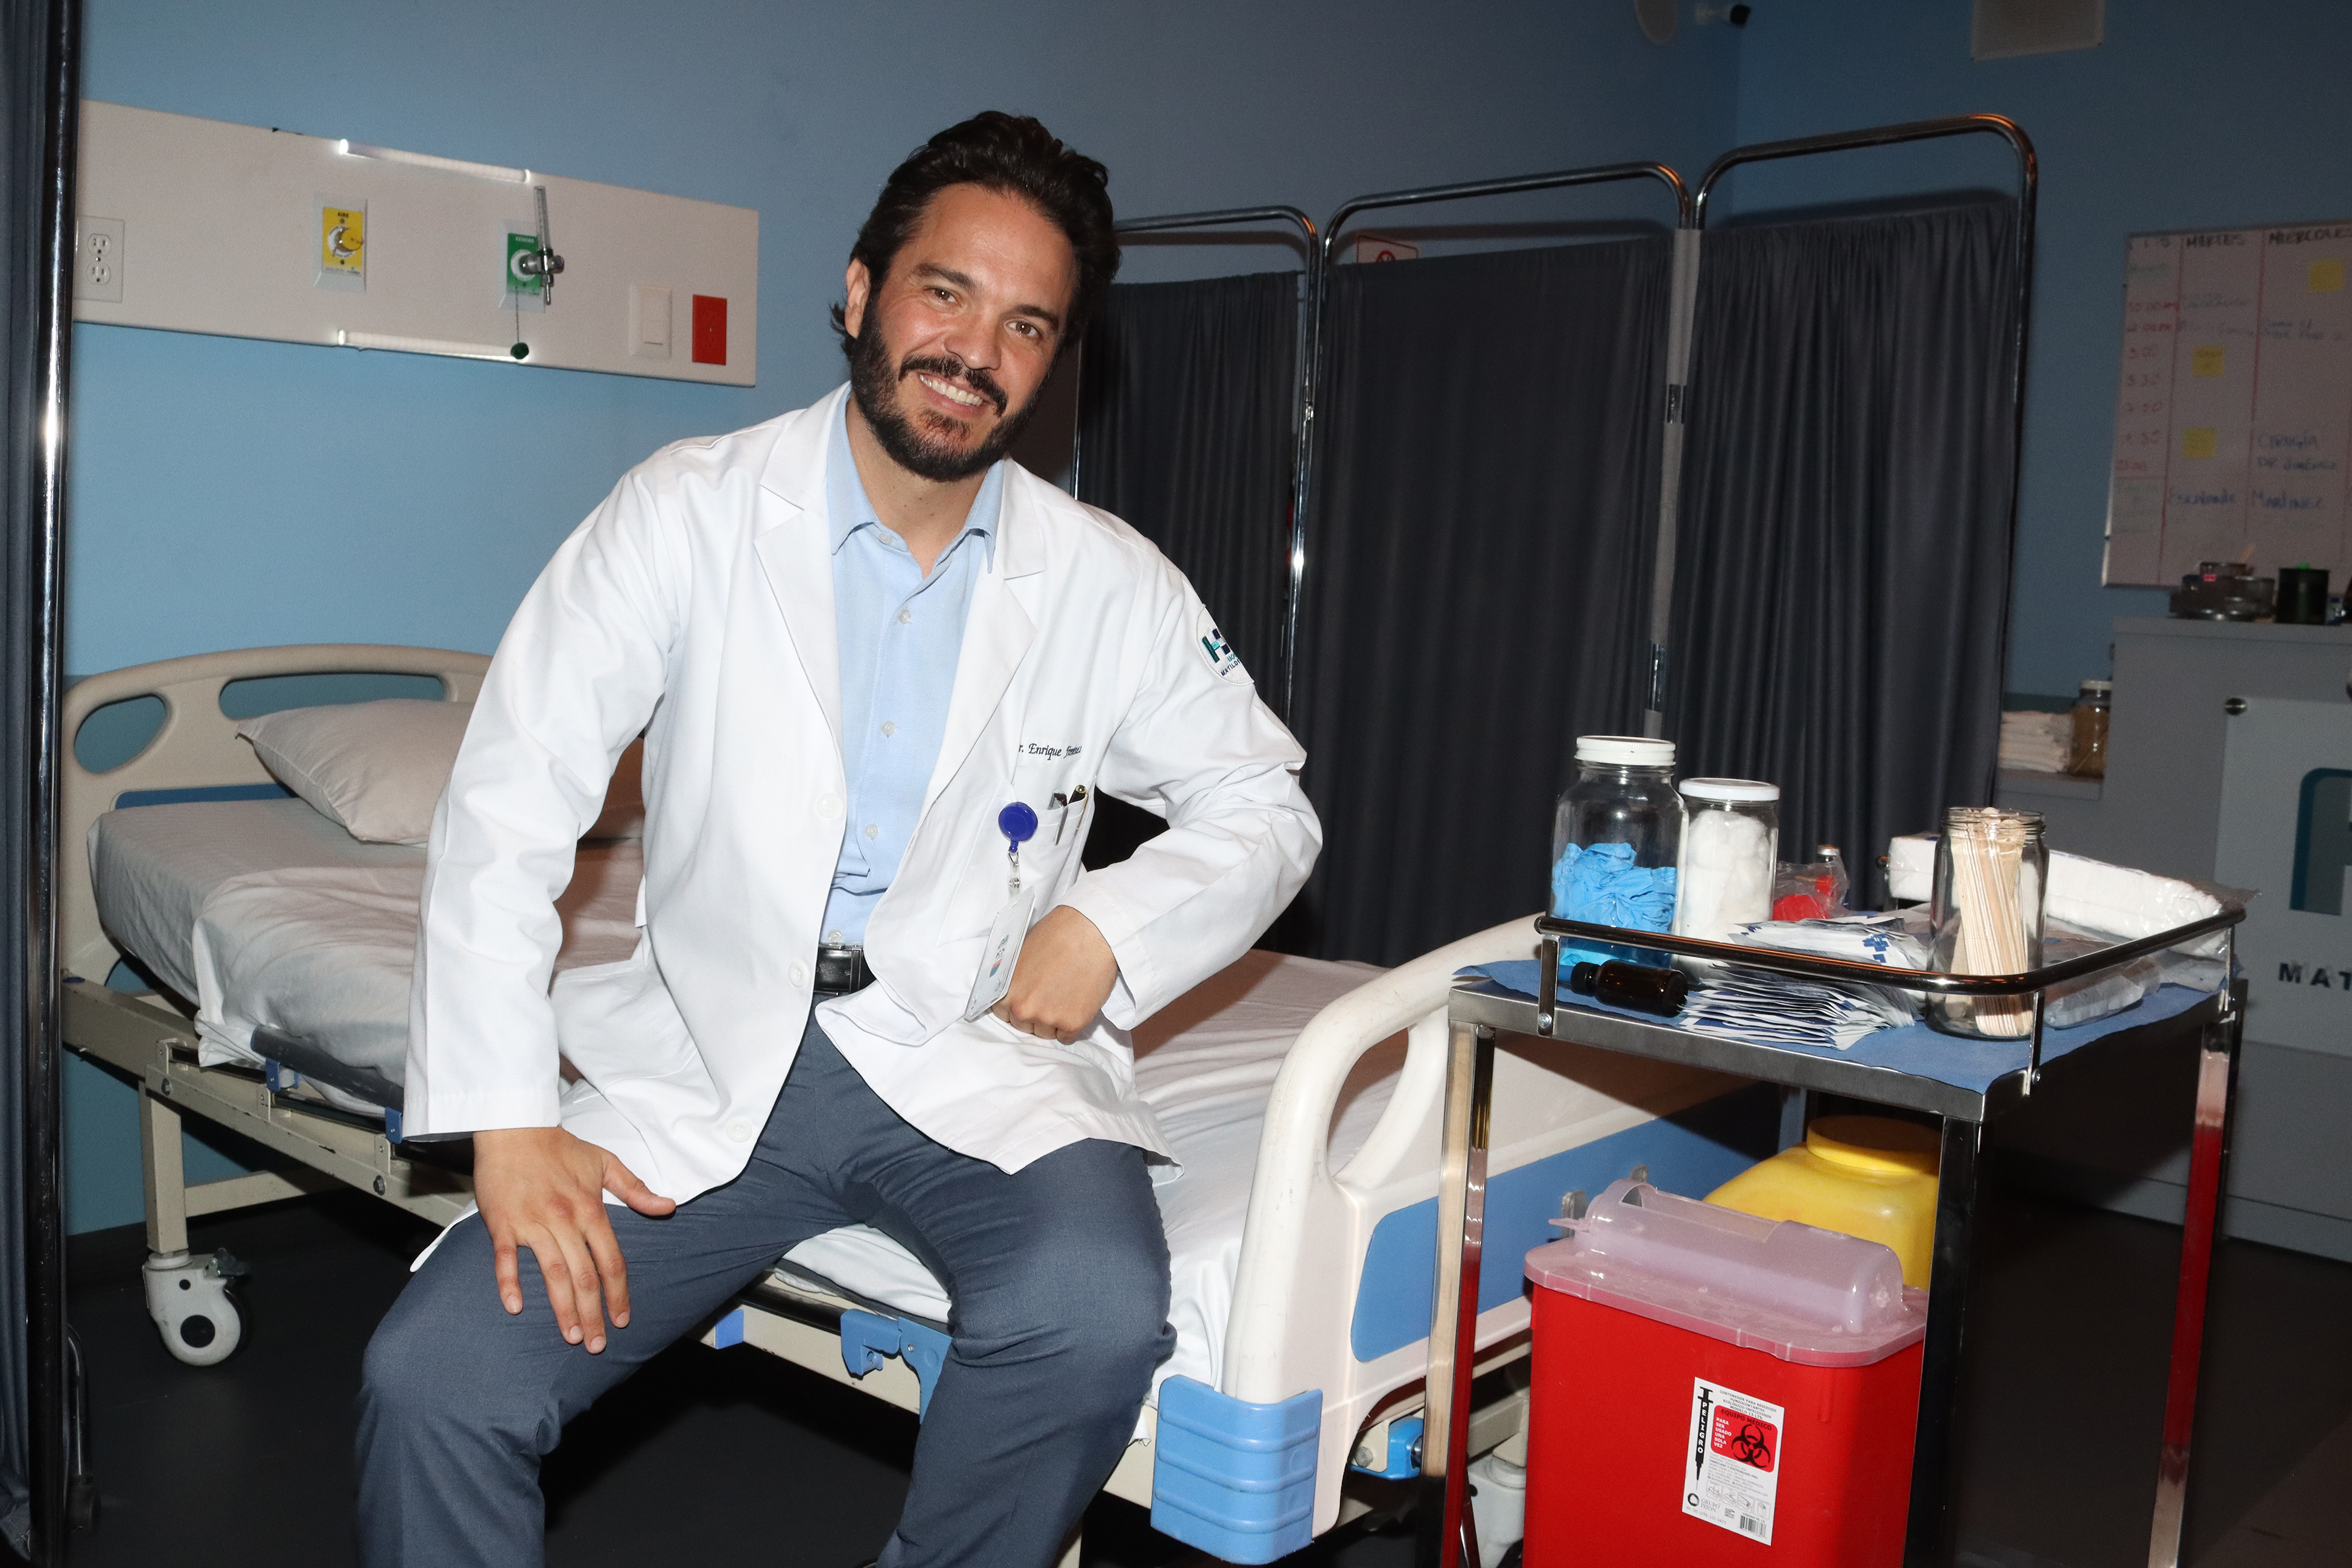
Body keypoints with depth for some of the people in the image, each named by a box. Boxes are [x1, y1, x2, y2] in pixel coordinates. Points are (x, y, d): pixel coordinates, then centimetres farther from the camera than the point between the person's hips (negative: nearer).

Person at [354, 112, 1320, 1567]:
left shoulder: (1112, 584, 3)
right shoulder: (691, 512, -2)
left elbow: (1264, 806, 13)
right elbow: (509, 799, -4)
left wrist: (1115, 925, -8)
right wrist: (508, 1117, -12)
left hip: (980, 1058, 1)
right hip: (709, 1061, 0)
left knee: (1091, 1313, -29)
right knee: (433, 1377, -18)